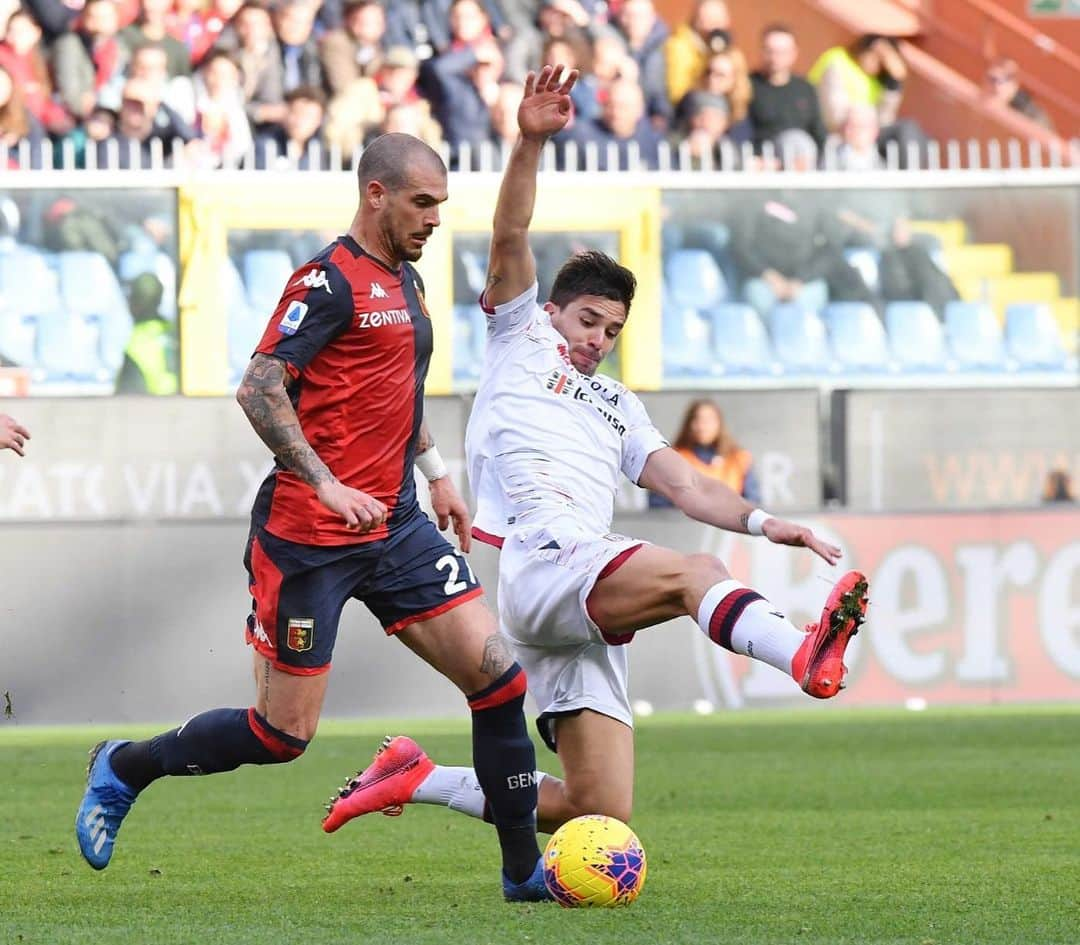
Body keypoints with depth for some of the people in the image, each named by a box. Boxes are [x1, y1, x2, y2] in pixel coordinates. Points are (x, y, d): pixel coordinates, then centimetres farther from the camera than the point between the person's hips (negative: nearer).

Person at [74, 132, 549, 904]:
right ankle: (123, 768, 21)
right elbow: (259, 390, -19)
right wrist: (327, 485, -26)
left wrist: (435, 471, 25)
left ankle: (525, 870, 4)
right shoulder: (330, 282, -12)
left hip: (396, 525, 8)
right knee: (282, 736, -3)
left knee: (499, 677, -4)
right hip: (309, 539, -8)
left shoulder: (406, 281, 16)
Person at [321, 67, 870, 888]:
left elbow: (684, 484, 21)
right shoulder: (522, 344, 16)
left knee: (598, 811, -2)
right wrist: (531, 142, -11)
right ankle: (806, 658, -60)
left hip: (589, 607, 7)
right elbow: (511, 238, 2)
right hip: (537, 566, -7)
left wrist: (761, 523, 3)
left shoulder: (619, 410, 31)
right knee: (695, 574, -32)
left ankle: (418, 781, 13)